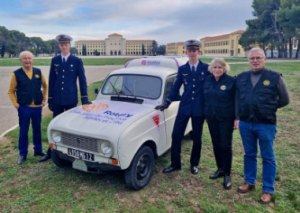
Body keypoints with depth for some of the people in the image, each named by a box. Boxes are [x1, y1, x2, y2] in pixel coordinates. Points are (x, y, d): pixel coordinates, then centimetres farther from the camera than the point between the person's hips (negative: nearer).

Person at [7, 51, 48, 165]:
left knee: (37, 130, 13)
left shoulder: (38, 72, 2)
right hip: (24, 108, -2)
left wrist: (44, 99, 7)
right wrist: (15, 104, -5)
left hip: (37, 107, 2)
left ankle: (38, 150, 29)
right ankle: (23, 154, 19)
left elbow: (45, 86, 14)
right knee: (23, 132, 6)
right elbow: (11, 91, 4)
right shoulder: (16, 74, -3)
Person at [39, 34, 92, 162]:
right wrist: (50, 99, 5)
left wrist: (84, 99, -6)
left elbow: (82, 80, -2)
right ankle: (51, 152, 21)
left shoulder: (77, 61, -1)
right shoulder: (55, 60, 7)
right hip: (57, 99, 3)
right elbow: (51, 80, 7)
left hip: (71, 99, -2)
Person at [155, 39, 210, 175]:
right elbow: (175, 88, 9)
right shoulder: (182, 69, 6)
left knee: (197, 138, 9)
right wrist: (166, 103, 0)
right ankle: (175, 164, 16)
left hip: (199, 108, -1)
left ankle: (194, 164, 28)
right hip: (184, 107, 2)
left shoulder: (206, 68, 1)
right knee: (176, 135, 0)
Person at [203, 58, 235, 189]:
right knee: (216, 144, 13)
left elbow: (236, 100, -9)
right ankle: (220, 169, 29)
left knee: (226, 146, 2)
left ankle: (227, 174, 13)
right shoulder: (207, 81, 5)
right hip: (211, 117, 5)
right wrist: (205, 113, 10)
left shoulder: (231, 81, -9)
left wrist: (237, 118, -12)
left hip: (226, 118, -5)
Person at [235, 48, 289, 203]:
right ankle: (249, 182, 32)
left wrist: (267, 108, 0)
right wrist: (237, 118, 8)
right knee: (249, 154, 16)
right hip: (245, 123, 4)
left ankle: (268, 190, 20)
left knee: (268, 158, 7)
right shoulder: (241, 78, 6)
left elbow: (284, 100, 1)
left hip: (266, 125, -3)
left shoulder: (275, 77, -5)